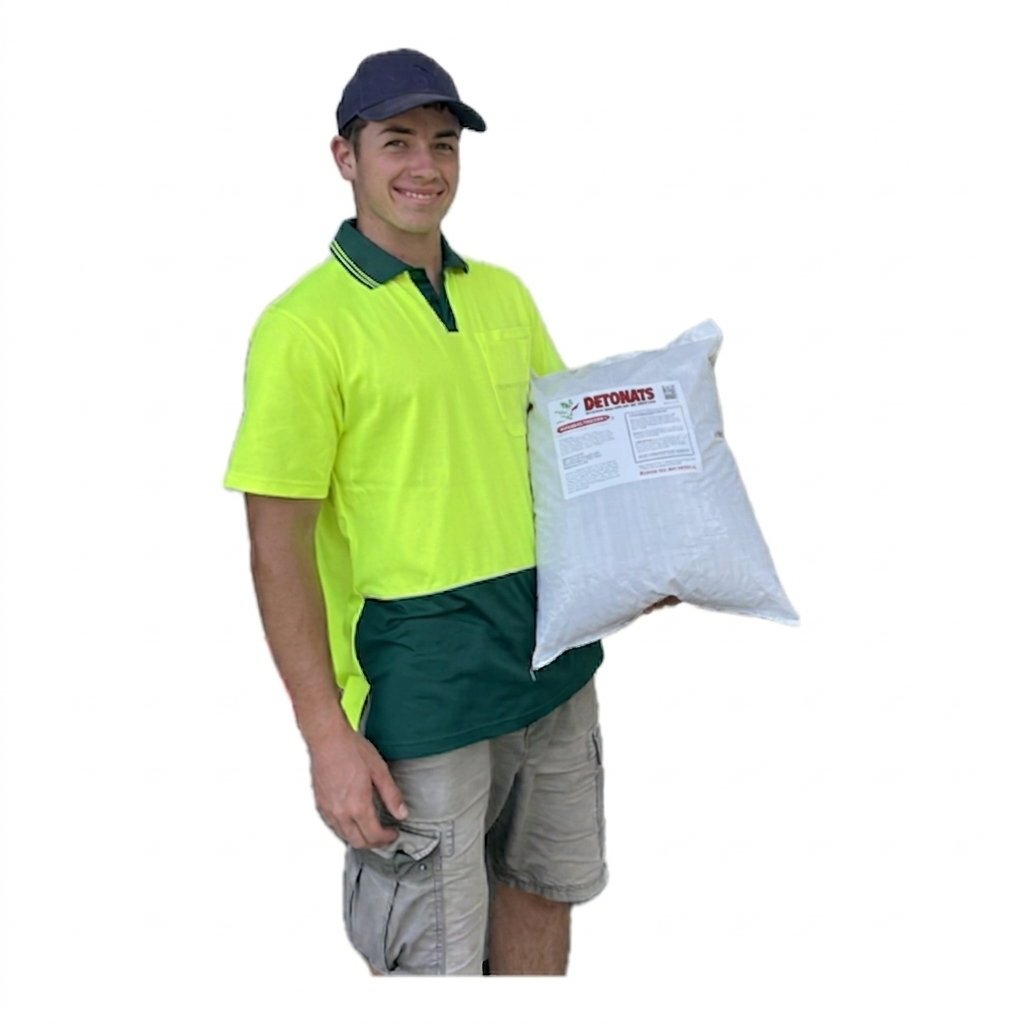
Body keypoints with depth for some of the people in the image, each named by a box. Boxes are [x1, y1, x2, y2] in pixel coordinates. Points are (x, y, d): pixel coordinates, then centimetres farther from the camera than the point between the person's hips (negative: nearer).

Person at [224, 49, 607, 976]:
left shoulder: (505, 295, 8)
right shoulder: (305, 325, -11)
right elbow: (279, 551, -12)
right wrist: (327, 735, -16)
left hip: (554, 650, 6)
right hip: (419, 685, -6)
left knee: (543, 889, 22)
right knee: (431, 958, 7)